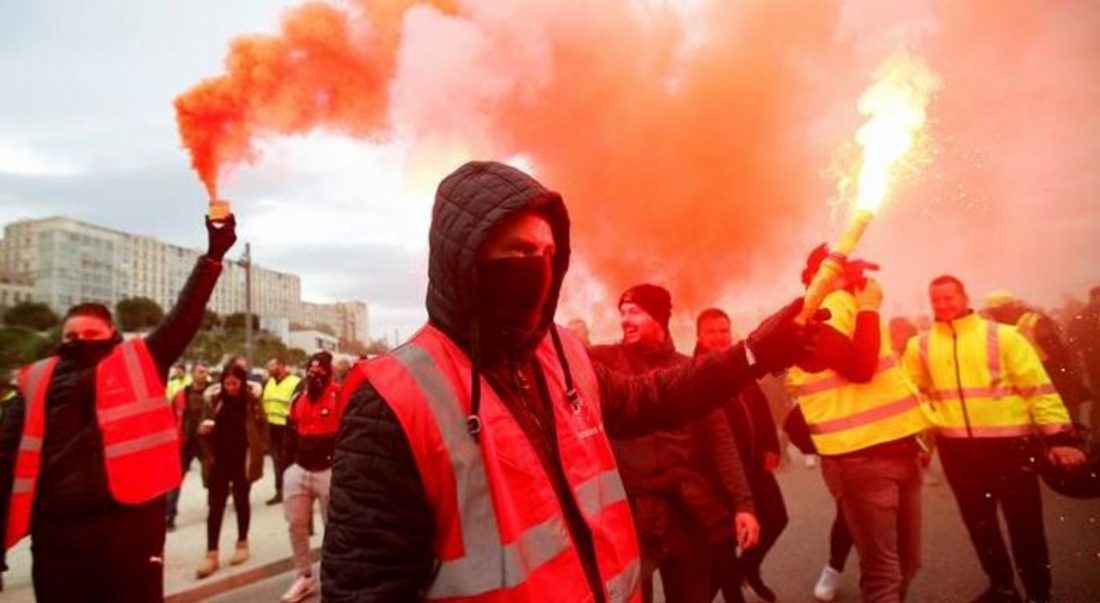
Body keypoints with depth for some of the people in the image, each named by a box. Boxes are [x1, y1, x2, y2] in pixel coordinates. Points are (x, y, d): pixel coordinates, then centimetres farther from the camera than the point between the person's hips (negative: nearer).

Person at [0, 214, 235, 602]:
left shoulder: (138, 363, 6)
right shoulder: (38, 381, 12)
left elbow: (185, 316, 0)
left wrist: (213, 255, -6)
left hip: (128, 518, -2)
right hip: (56, 526, 2)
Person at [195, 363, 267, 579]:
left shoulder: (252, 402, -5)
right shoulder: (214, 401, 1)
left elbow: (262, 428, -2)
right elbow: (204, 429, 8)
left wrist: (257, 453, -9)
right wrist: (203, 429, -14)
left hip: (243, 461, -2)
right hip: (218, 461, 2)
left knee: (241, 502, 13)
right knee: (214, 506, -1)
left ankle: (242, 544, 28)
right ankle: (212, 553, 2)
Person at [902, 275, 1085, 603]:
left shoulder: (1003, 335, -3)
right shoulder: (920, 346, 5)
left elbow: (1038, 387, -5)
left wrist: (1059, 436, -11)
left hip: (1009, 443, -3)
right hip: (956, 449, 3)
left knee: (1025, 524, 6)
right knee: (979, 523, 15)